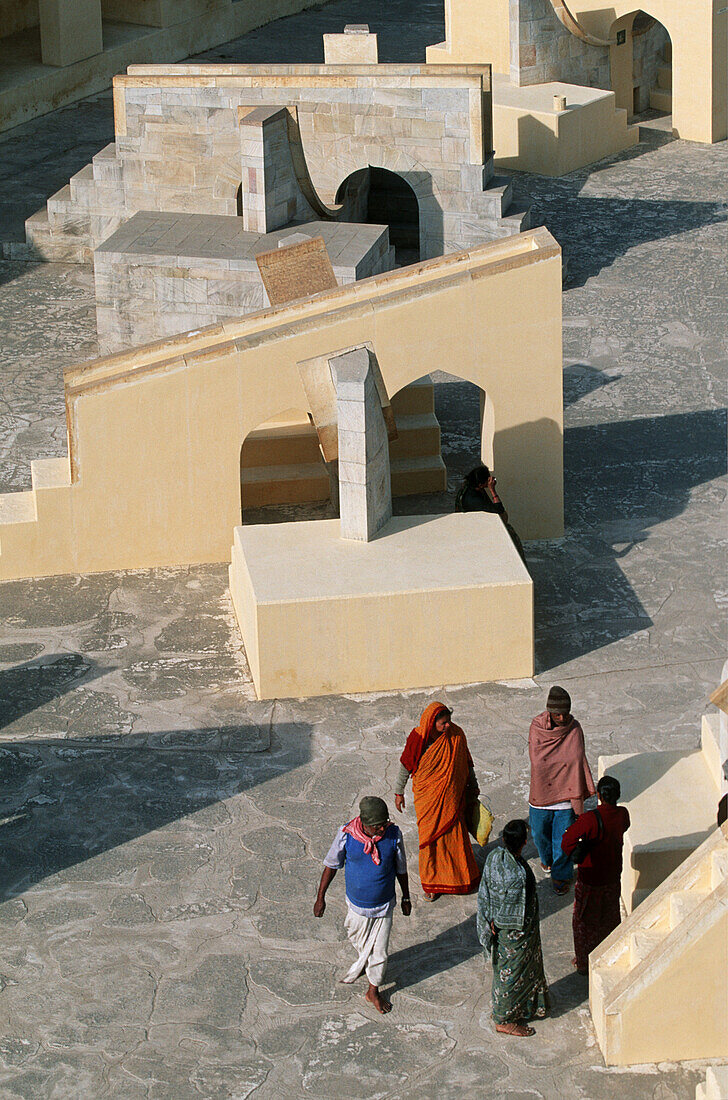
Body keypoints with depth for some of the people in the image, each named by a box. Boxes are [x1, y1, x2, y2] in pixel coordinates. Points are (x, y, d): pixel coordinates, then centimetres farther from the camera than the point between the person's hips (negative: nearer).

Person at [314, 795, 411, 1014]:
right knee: (360, 944, 22)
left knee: (379, 951, 9)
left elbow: (401, 868, -2)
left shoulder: (393, 834, -19)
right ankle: (363, 962, 56)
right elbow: (331, 865, -5)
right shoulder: (346, 834, -21)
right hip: (357, 905, 0)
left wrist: (406, 898, 9)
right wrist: (321, 897, 0)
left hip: (384, 906, 0)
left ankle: (373, 991, 32)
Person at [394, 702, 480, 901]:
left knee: (455, 834, 9)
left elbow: (466, 763, 5)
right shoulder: (418, 739, -17)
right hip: (427, 797, -1)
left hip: (451, 798, 1)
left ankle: (461, 877, 29)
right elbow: (406, 765, -2)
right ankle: (431, 882, 23)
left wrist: (473, 786, 16)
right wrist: (399, 792, 7)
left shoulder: (456, 735, -11)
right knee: (430, 837, 7)